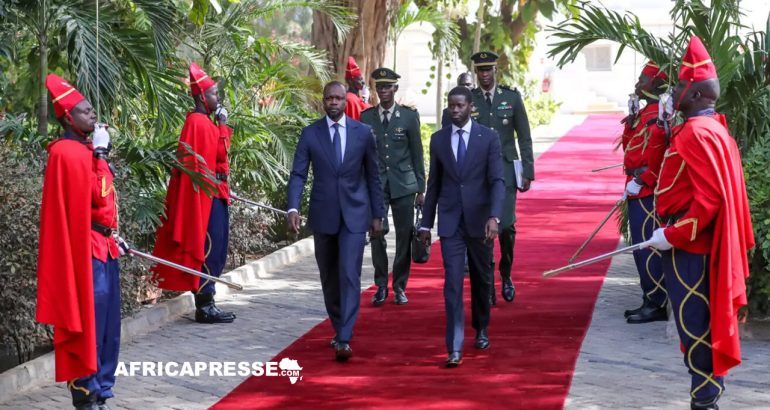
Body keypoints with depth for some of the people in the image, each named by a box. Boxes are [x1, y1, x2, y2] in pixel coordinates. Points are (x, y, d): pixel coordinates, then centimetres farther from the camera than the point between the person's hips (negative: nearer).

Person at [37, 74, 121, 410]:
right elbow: (96, 198, -20)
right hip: (84, 249, -10)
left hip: (103, 246, 10)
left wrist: (112, 236, 19)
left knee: (107, 327, 12)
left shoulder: (87, 149, 15)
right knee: (88, 326, -6)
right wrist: (101, 154, -15)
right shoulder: (67, 153, -15)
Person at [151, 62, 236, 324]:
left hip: (211, 194, 11)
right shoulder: (200, 123, -15)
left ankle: (205, 304, 17)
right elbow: (220, 154, -21)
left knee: (211, 250, 13)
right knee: (209, 249, -7)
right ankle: (205, 306, -3)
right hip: (207, 194, -11)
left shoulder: (202, 122, 17)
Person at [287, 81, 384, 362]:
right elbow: (298, 174, -3)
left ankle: (344, 339, -15)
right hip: (323, 215, 2)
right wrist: (293, 207, -18)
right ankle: (339, 328, 29)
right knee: (329, 278, 12)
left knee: (349, 275, -12)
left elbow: (373, 175, 6)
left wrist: (378, 214, 6)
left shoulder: (363, 133, 1)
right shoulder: (310, 134, 1)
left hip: (354, 215, -2)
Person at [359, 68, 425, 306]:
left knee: (404, 237, 1)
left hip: (403, 184, 0)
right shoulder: (366, 117, 6)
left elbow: (417, 153, 4)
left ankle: (400, 286, 12)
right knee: (377, 235, -5)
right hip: (375, 185, 0)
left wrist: (421, 188, 2)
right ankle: (381, 286, 7)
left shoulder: (409, 115, 2)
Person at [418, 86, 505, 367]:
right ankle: (455, 348, -11)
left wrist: (494, 217, -23)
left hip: (479, 220, 0)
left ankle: (481, 329, 39)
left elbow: (497, 181, -9)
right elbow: (434, 184, 10)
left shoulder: (488, 138, -3)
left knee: (482, 279, 15)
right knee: (452, 284, -9)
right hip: (450, 222, 1)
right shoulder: (438, 139, 5)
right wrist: (426, 223, 10)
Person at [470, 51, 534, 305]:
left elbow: (524, 138, 7)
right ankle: (487, 285, 6)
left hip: (506, 171, 0)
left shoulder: (512, 97, 5)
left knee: (507, 226, -7)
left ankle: (505, 274, 18)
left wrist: (528, 172, 1)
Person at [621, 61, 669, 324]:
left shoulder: (658, 114, -15)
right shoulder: (645, 112, 18)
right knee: (641, 246, 13)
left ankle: (656, 305, -5)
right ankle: (651, 300, 20)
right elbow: (629, 145, 24)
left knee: (648, 247, -8)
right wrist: (631, 117, 13)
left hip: (646, 192, -11)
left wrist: (639, 181, -20)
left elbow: (657, 152, -23)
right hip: (640, 192, 11)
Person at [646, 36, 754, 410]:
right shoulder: (712, 127, 12)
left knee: (694, 324, -3)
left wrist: (673, 235, -20)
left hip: (689, 245, -10)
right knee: (701, 322, 16)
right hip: (696, 241, 10)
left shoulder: (697, 132, -19)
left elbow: (710, 198, -25)